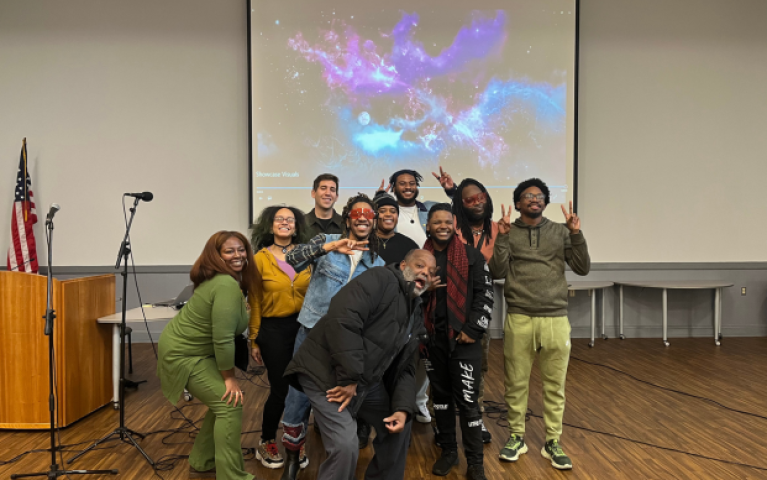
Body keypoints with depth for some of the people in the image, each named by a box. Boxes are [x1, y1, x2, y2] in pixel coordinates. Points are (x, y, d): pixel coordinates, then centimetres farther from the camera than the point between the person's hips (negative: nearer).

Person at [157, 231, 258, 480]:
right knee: (230, 404, -10)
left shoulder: (224, 279, 5)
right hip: (184, 354, -10)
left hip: (194, 349, 10)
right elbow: (223, 338, -28)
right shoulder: (227, 285, -27)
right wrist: (229, 378, -17)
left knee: (221, 404, 15)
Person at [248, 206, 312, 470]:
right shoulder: (261, 259, -3)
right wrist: (254, 340, 1)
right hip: (274, 330, -2)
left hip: (305, 327, 2)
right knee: (280, 389, 4)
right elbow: (254, 303, 0)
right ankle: (266, 444, 27)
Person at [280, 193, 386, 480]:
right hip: (312, 331, -2)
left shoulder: (377, 264, 7)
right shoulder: (327, 240, -2)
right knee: (298, 398, 1)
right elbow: (292, 260, -17)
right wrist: (328, 247, -29)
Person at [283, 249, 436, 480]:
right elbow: (343, 319, -29)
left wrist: (402, 408, -3)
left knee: (399, 425, 17)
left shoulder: (416, 316, 14)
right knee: (345, 447, -19)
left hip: (367, 380, 9)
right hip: (328, 372, -9)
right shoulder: (381, 279, -14)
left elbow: (404, 369, 13)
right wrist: (349, 377, -27)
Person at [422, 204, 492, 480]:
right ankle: (448, 451, 27)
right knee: (440, 396, 12)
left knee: (467, 399, -2)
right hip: (432, 339, 4)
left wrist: (473, 329, -11)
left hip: (464, 339, -3)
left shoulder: (472, 256, -1)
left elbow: (485, 295, -3)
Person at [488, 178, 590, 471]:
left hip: (555, 319, 1)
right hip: (518, 319, -1)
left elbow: (583, 268, 2)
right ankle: (516, 437, 24)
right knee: (516, 383, 8)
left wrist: (576, 234, -9)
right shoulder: (507, 233, 4)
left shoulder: (560, 232, 8)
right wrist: (501, 237, -14)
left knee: (555, 385, 7)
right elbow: (498, 273, -5)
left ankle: (552, 441, 21)